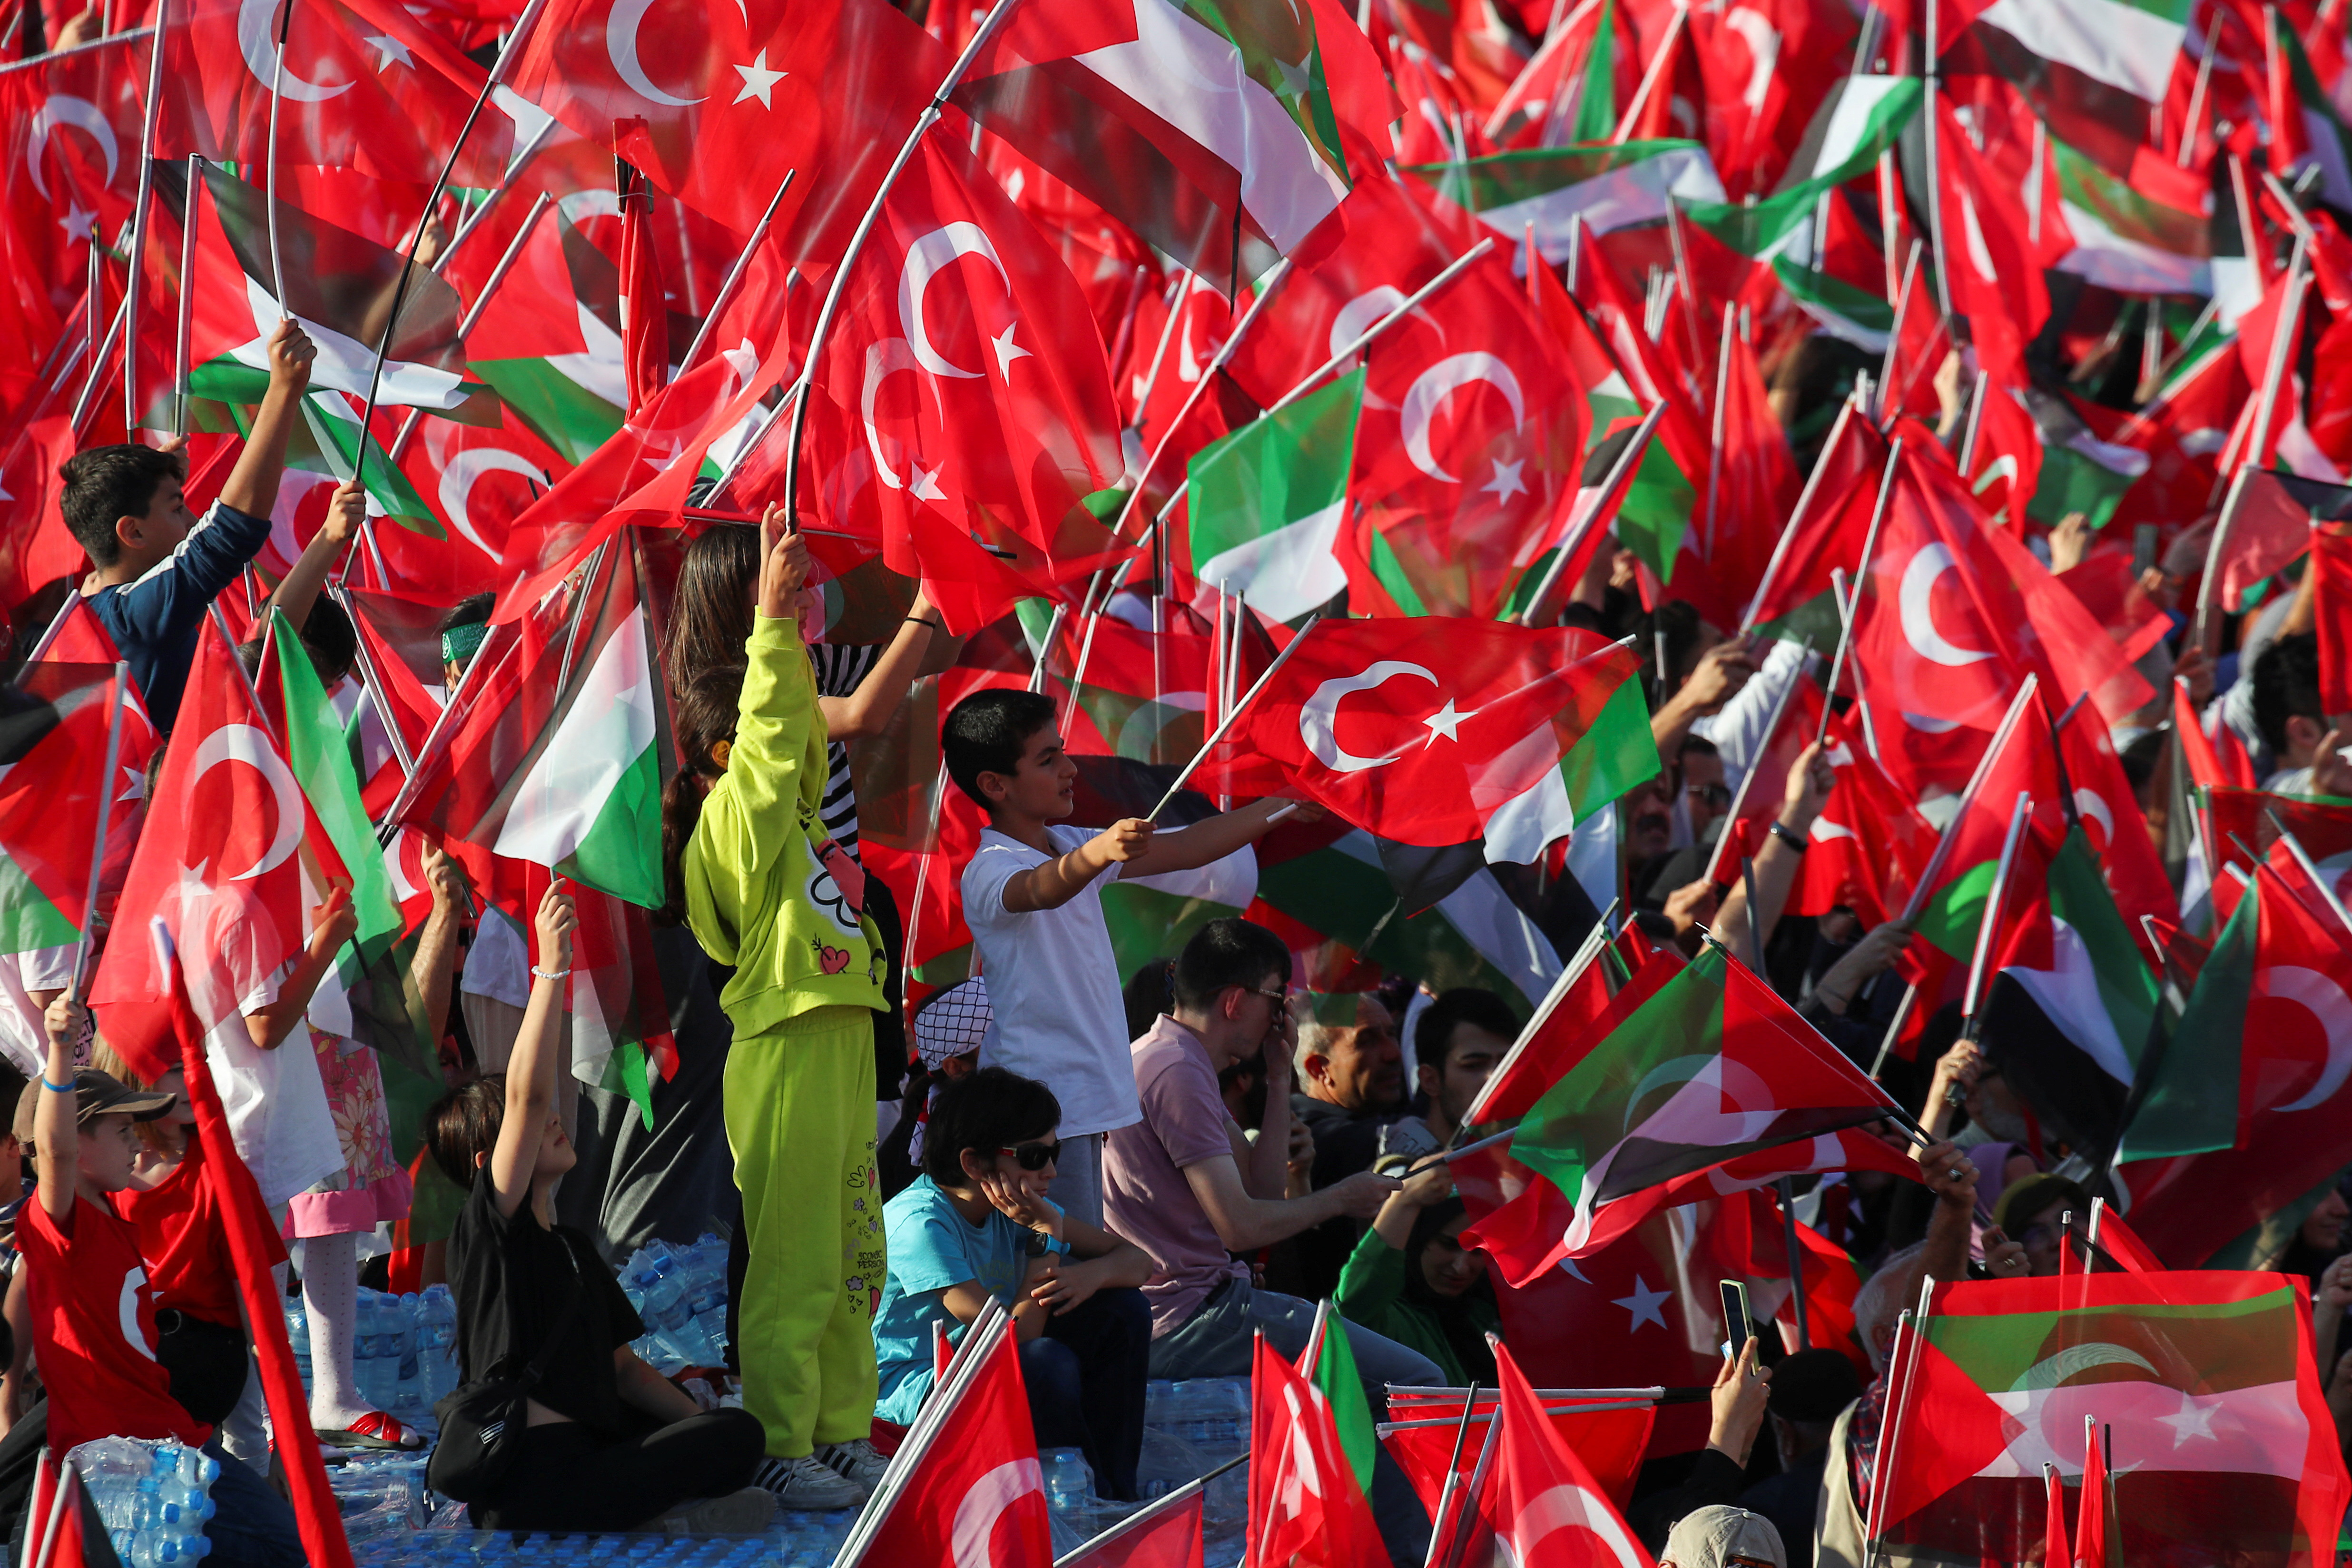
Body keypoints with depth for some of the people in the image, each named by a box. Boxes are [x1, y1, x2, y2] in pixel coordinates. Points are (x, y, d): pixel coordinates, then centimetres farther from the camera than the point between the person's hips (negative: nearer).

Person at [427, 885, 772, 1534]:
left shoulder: (573, 1247, 23)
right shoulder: (489, 1227, -4)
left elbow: (621, 1366, 23)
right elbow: (526, 1095, -17)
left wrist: (703, 1422, 8)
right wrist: (551, 970, -23)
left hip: (587, 1448, 9)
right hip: (532, 1485, -9)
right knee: (739, 1437, -16)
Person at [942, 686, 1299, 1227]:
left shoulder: (1068, 845, 15)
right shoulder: (989, 871, -14)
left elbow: (1185, 850, 20)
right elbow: (1040, 889, -38)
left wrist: (1283, 810, 17)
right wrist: (1099, 853, -57)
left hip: (1087, 1100, 9)